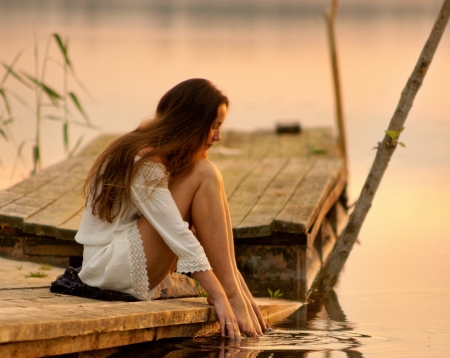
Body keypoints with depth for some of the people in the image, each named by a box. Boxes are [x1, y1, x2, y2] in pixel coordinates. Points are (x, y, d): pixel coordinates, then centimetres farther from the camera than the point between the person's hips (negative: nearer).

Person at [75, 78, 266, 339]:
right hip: (108, 265, -10)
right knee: (203, 175, -18)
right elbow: (179, 236, -26)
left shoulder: (168, 157, 12)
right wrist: (220, 297, -30)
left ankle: (239, 291, -12)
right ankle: (232, 294, -23)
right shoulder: (143, 162, -19)